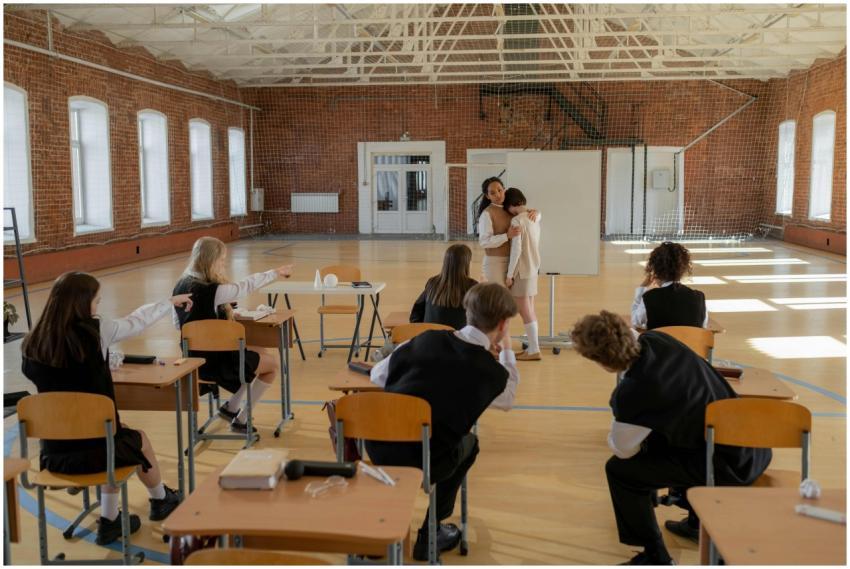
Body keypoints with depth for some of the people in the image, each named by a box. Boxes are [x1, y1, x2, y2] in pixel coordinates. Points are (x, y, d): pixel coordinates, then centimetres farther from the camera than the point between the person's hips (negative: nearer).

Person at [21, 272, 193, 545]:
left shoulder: (32, 344, -2)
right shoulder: (95, 331, -13)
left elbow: (58, 387, 11)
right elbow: (137, 321, 5)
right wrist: (171, 302, 23)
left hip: (53, 454, 4)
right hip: (94, 451, -4)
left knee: (120, 438, 32)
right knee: (138, 439, 28)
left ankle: (110, 522, 35)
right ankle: (160, 501, 50)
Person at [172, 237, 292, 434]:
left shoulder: (181, 286, -1)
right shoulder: (211, 290, -26)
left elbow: (178, 324, 10)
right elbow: (246, 286, -14)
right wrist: (276, 272, 0)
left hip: (195, 358, 8)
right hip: (215, 361, -8)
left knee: (259, 354, 26)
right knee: (272, 363, 12)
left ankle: (230, 407, 29)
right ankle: (241, 420, 16)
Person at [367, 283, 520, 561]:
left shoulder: (428, 337, 3)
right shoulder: (493, 372, -4)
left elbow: (377, 376, 11)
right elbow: (507, 400, 21)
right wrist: (507, 349, 28)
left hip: (377, 445, 3)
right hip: (419, 464, -3)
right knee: (468, 444, 26)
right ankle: (428, 537, 27)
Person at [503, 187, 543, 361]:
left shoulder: (517, 221, -17)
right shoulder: (535, 217, 7)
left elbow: (516, 249, -20)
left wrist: (509, 274, -15)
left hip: (521, 271, -8)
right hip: (533, 269, 8)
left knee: (525, 312, -2)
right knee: (529, 311, 14)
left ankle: (534, 350, 2)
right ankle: (533, 346, 19)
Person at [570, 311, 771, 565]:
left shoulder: (631, 394, -25)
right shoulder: (655, 340, -5)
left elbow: (622, 449, -5)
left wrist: (612, 435, 12)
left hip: (729, 467, -9)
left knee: (619, 470, -4)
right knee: (655, 438, 33)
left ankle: (656, 558, 11)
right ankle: (696, 522, 48)